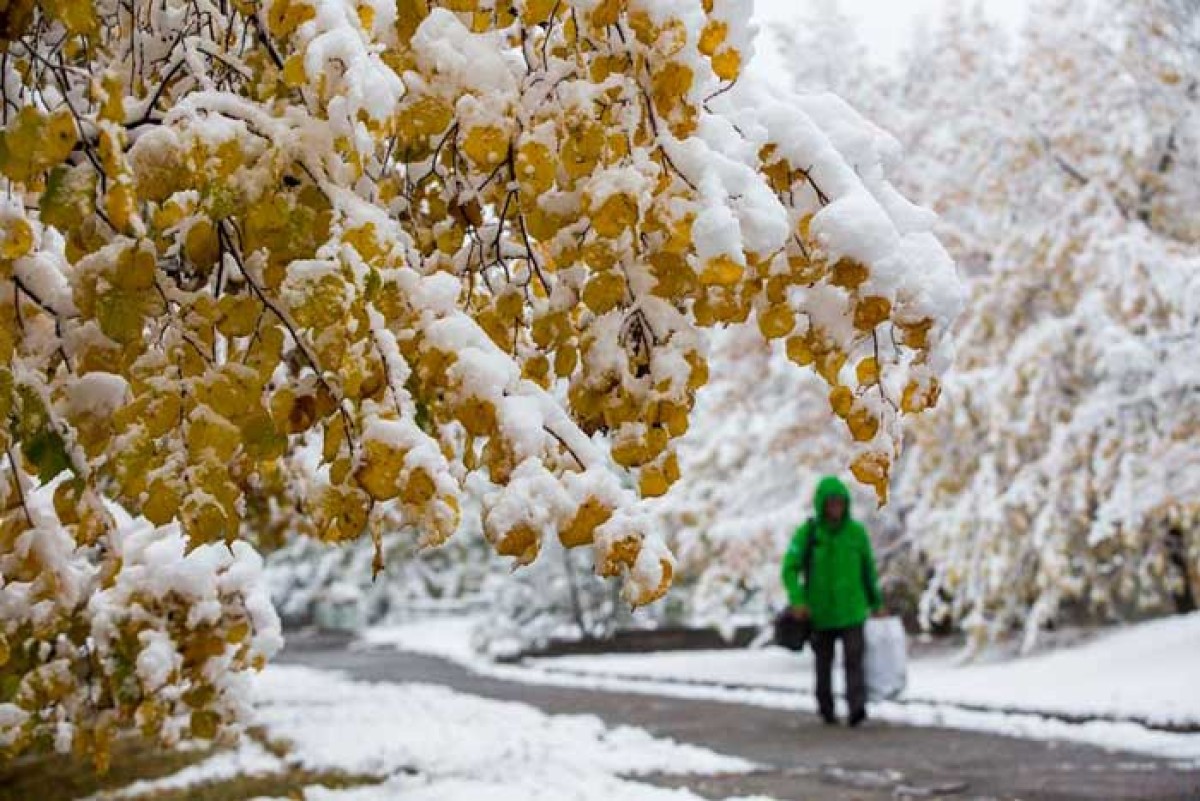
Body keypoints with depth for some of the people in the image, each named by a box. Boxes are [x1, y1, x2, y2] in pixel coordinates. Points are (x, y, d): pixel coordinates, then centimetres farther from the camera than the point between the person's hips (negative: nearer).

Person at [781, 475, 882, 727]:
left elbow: (868, 570, 11)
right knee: (824, 663, 11)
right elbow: (790, 568, -8)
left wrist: (875, 603, 17)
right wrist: (797, 600, -22)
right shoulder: (807, 533, -5)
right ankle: (826, 709, 26)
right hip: (820, 612, 0)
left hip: (852, 610, 0)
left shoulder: (857, 532, -1)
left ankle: (857, 707, -21)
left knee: (854, 659, -14)